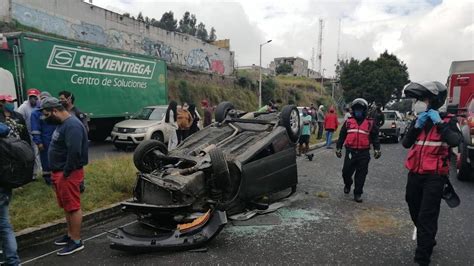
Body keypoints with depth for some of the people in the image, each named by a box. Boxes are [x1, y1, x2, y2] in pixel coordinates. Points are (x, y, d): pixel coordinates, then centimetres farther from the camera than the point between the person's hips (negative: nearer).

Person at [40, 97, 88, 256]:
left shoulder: (72, 125, -19)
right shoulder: (63, 124, 15)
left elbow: (74, 152, -28)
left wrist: (65, 173, -20)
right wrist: (56, 173, 16)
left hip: (68, 174, -10)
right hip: (59, 172, 10)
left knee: (73, 207, -3)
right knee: (67, 207, 18)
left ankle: (76, 241, 6)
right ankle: (70, 235, 30)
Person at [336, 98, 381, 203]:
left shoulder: (370, 123, 5)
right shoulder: (348, 122, 7)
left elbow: (375, 137, 7)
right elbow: (342, 136, 11)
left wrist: (377, 149, -4)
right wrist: (338, 148, 10)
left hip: (364, 153, -1)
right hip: (350, 152, 1)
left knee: (361, 174, 3)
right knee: (346, 172, 4)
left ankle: (358, 193, 15)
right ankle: (347, 185, 35)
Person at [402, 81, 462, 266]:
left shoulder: (448, 121, -6)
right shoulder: (418, 120, 8)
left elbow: (455, 141, -25)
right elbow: (405, 143, -2)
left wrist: (439, 123, -23)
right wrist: (417, 126, -13)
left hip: (434, 177, -6)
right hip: (414, 175, 6)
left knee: (427, 218, -7)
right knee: (415, 214, 20)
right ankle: (427, 241, 44)